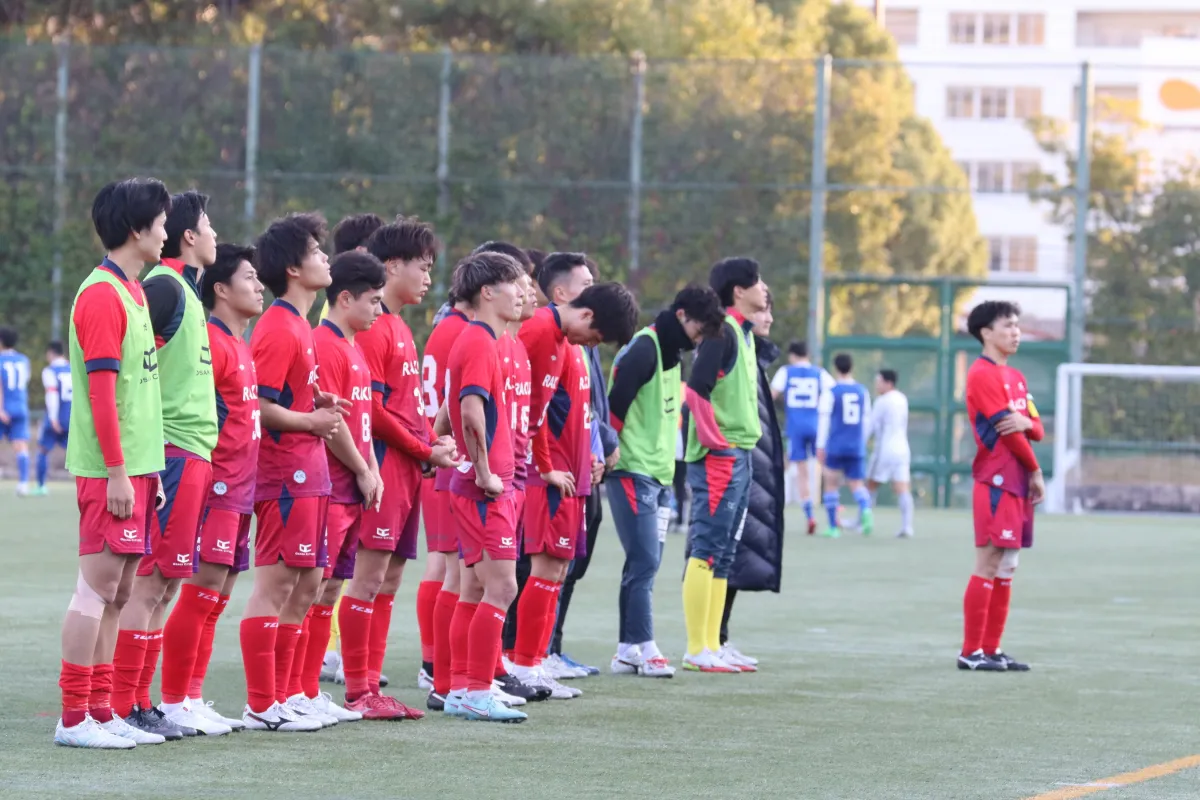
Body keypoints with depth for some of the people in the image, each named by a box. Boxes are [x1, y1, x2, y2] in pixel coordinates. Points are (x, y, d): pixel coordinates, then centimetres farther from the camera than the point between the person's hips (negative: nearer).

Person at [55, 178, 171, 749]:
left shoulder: (130, 292, 16)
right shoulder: (101, 295, -12)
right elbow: (101, 391, -17)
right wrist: (118, 472, -19)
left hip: (134, 467, 9)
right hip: (112, 470, -9)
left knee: (116, 593, 10)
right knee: (98, 587, -7)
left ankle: (101, 712, 14)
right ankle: (74, 719, -5)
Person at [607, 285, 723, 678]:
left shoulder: (672, 352, 16)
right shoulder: (644, 349, -14)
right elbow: (615, 402, -19)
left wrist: (667, 460, 15)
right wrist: (612, 452, -13)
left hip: (660, 473, 9)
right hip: (633, 470, -9)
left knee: (645, 562, 9)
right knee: (644, 561, -10)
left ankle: (628, 649, 12)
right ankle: (644, 649, -7)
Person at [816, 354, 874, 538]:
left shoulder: (830, 392, -5)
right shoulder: (863, 391, 8)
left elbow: (824, 419, -8)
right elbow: (866, 419, 14)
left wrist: (820, 446, -5)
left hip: (835, 447, -3)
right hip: (856, 448, 3)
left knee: (831, 484, 10)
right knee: (857, 483, 8)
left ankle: (833, 527, 9)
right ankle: (865, 509, -23)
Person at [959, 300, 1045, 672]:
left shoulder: (1015, 377, 19)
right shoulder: (982, 374, -10)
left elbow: (1035, 428, 12)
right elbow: (1005, 428, -14)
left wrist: (1026, 422, -12)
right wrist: (1036, 471, -5)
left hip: (1017, 484, 9)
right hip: (996, 482, -9)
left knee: (1006, 569, 9)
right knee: (988, 565, -9)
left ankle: (992, 649, 12)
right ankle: (971, 652, -8)